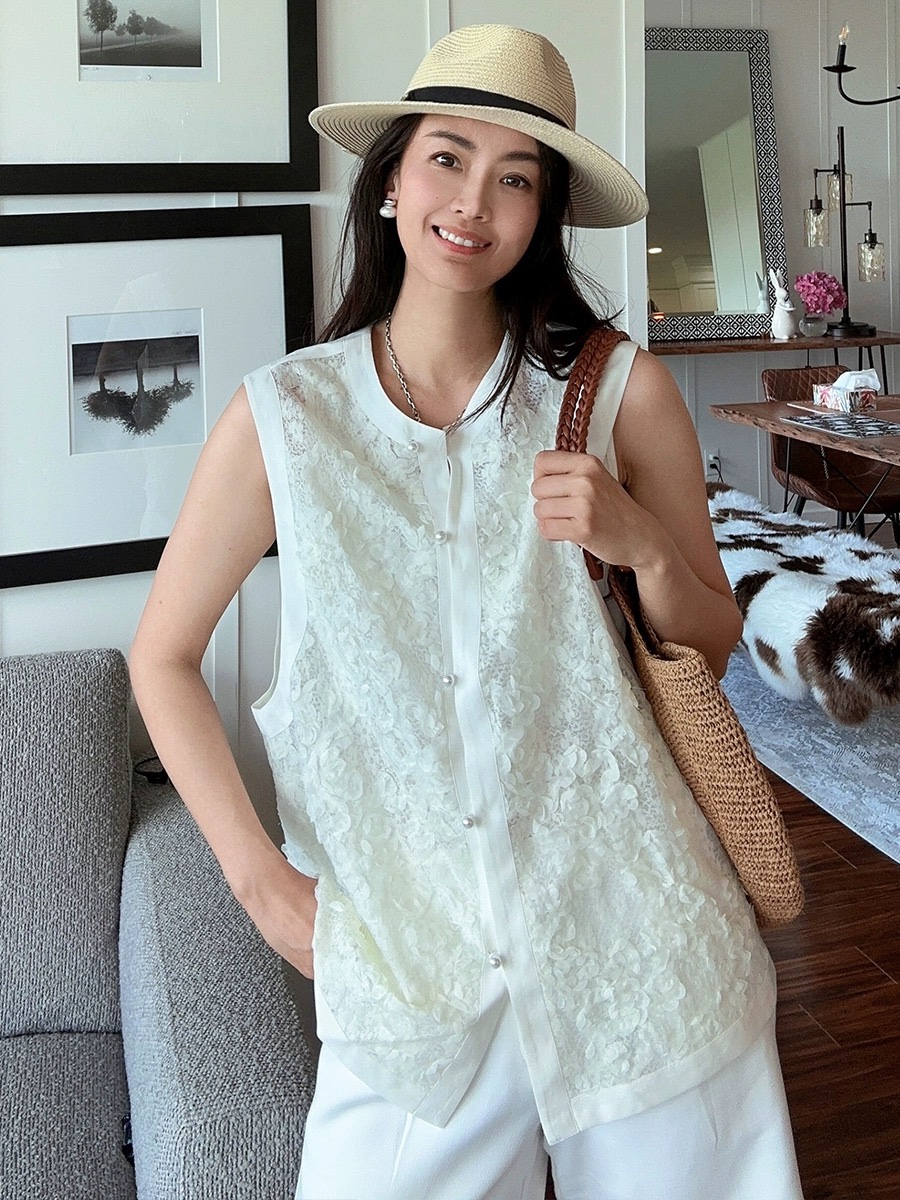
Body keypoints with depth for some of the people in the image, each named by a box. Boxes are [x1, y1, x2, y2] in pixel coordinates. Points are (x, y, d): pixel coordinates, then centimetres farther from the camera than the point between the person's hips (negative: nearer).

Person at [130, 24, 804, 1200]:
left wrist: (641, 543, -16)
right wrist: (262, 880, -3)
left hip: (629, 917, 1)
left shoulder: (621, 389, -5)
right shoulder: (284, 417, -6)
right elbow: (165, 658, 3)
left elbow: (710, 649, 5)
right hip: (409, 946, 0)